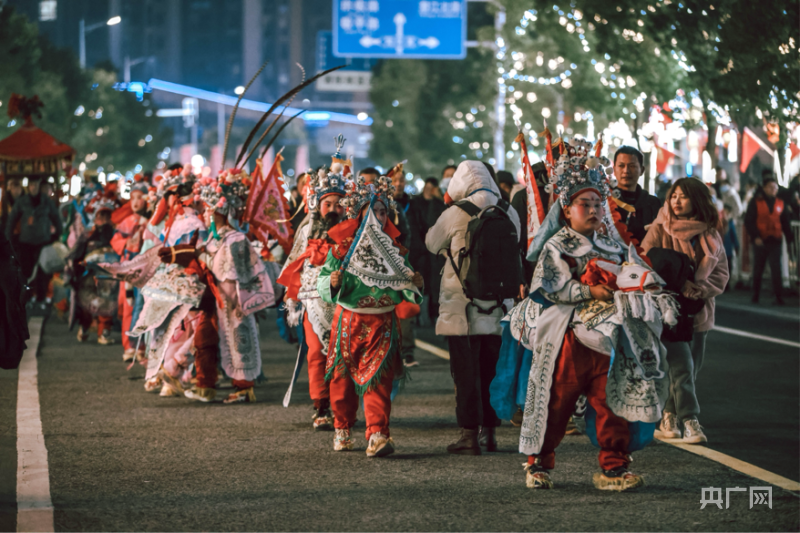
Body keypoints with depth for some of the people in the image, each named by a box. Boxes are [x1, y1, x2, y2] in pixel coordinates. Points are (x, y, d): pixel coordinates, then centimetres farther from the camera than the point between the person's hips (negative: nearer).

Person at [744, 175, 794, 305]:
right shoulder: (756, 202, 0)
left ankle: (779, 297, -9)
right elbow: (749, 221, -4)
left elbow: (785, 222, 13)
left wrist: (790, 238, 5)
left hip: (775, 242, 1)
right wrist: (755, 236, -16)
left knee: (776, 270, -8)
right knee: (758, 270, 9)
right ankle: (756, 295, 20)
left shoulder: (780, 203, 9)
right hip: (760, 241, -1)